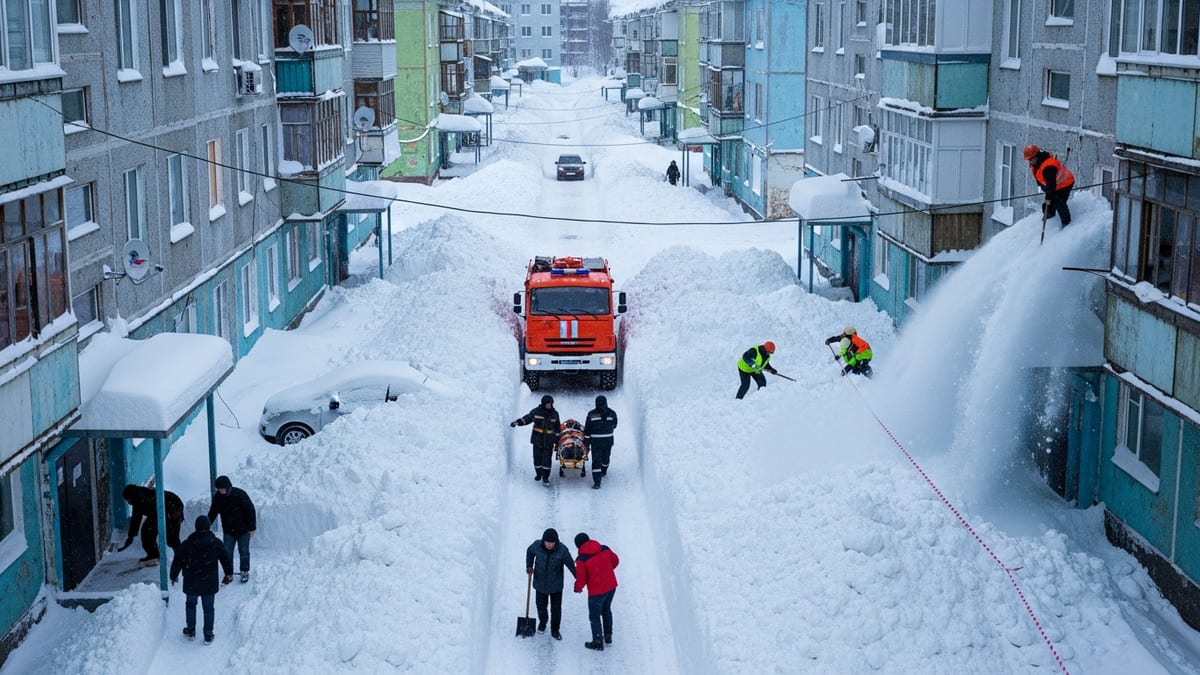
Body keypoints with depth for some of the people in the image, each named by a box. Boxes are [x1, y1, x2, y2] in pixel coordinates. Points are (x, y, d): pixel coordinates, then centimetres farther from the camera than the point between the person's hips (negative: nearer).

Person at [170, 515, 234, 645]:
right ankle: (208, 636, 13)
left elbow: (177, 561, -4)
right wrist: (229, 574, 15)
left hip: (191, 583, 0)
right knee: (208, 608, 10)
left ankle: (190, 630, 28)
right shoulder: (216, 543, -8)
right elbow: (226, 559, 0)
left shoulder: (187, 544, -11)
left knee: (190, 604, 21)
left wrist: (173, 576, 13)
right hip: (209, 584, 0)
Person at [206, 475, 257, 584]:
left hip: (243, 530, -3)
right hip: (228, 531, 3)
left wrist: (252, 528, -13)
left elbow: (250, 510, -15)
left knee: (244, 552, 9)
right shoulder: (217, 497, -9)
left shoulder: (240, 494, -21)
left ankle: (245, 572, 26)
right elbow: (212, 513, 5)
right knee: (227, 553, 4)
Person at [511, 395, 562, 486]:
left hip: (549, 440, 0)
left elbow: (557, 427, 11)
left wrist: (557, 438, 9)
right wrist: (517, 422, -7)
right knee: (537, 457, 6)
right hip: (537, 439, 0)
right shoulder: (536, 411, -3)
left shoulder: (554, 413, 3)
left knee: (547, 459, -4)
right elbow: (527, 418, 4)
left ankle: (545, 478, 3)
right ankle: (539, 473, 27)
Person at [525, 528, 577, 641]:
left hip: (556, 585, -2)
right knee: (541, 605, 19)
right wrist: (529, 566, -6)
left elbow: (571, 565, -16)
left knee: (556, 609, 6)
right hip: (540, 583, 2)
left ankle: (555, 630, 29)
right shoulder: (537, 545, -19)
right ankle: (542, 622, 49)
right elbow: (530, 551, 4)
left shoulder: (562, 550, -25)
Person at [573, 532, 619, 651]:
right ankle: (608, 636, 42)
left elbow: (581, 579, -15)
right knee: (606, 610, 28)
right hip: (611, 586, 6)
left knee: (595, 616, 15)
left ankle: (598, 643, 26)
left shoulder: (581, 560, -20)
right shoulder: (605, 549, -6)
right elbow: (615, 561, 10)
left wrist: (577, 588, 8)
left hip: (596, 591, -6)